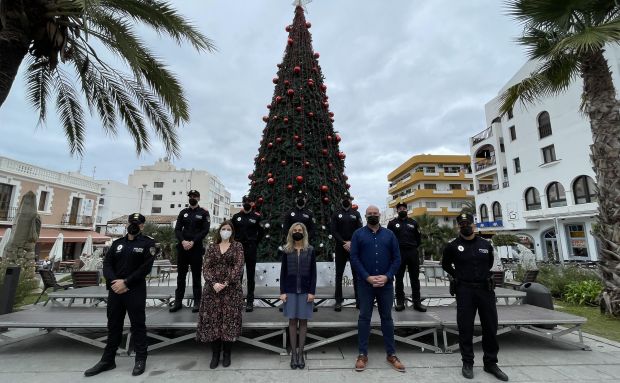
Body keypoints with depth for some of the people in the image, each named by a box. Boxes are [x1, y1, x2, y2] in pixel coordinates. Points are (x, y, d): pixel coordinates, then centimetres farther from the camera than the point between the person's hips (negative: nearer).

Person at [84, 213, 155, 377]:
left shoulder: (147, 243, -4)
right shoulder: (117, 243, 12)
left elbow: (146, 267, -12)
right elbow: (107, 264, 4)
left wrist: (126, 282, -16)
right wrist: (114, 281, -12)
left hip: (136, 291, -5)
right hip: (115, 290, 5)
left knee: (138, 325, 4)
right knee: (113, 325, 16)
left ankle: (140, 359, 18)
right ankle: (107, 360, 31)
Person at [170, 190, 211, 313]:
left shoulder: (204, 213, 1)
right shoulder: (183, 212, 12)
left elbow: (205, 230, -8)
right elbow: (177, 229, 5)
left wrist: (193, 242, -17)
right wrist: (183, 241, -12)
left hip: (196, 248, -3)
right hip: (182, 247, 4)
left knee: (196, 276, 4)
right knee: (181, 275, 10)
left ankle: (197, 302, 13)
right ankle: (178, 301, 20)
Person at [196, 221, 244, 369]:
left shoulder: (237, 246, 2)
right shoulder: (212, 247, 9)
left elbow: (238, 267, -8)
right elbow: (206, 268, 1)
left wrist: (226, 283, -16)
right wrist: (213, 283, -15)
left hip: (231, 289, -2)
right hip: (212, 289, 2)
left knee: (229, 320, 1)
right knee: (213, 320, 3)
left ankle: (227, 354, 18)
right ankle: (215, 354, 19)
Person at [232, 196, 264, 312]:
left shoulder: (256, 217, -1)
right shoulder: (236, 216, 6)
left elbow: (261, 232, 5)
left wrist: (254, 244, 3)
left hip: (251, 249, -2)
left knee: (250, 276, 5)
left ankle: (250, 301, 12)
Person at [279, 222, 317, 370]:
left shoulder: (310, 250, 0)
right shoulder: (286, 251, 2)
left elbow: (313, 273, -1)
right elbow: (283, 272, 2)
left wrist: (312, 291, -7)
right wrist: (282, 291, -4)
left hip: (305, 291, 0)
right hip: (290, 290, 0)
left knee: (303, 321, 6)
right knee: (292, 321, 6)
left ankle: (300, 353, 18)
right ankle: (293, 353, 17)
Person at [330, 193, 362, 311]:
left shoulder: (356, 214, 8)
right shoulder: (336, 214, 5)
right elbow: (333, 231, -3)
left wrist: (351, 243, -12)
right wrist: (344, 243, -13)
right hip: (340, 247, -1)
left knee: (356, 274, 5)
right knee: (339, 274, 3)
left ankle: (359, 299, 14)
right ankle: (338, 301, 10)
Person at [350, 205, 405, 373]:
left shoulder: (389, 234, 6)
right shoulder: (358, 234, 0)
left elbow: (397, 258, 2)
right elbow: (354, 258, -7)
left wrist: (387, 277, -11)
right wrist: (368, 277, -15)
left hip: (386, 284, 2)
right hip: (365, 283, -2)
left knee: (387, 318, 13)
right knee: (364, 318, 6)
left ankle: (391, 354, 26)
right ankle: (363, 354, 19)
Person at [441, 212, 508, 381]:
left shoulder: (486, 245, 5)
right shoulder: (453, 246, -4)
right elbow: (445, 264, 12)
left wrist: (482, 275, 14)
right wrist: (457, 276, 6)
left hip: (486, 289, 3)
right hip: (465, 290, -3)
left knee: (490, 327, 10)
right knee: (465, 328, 4)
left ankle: (490, 363, 27)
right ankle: (467, 363, 19)